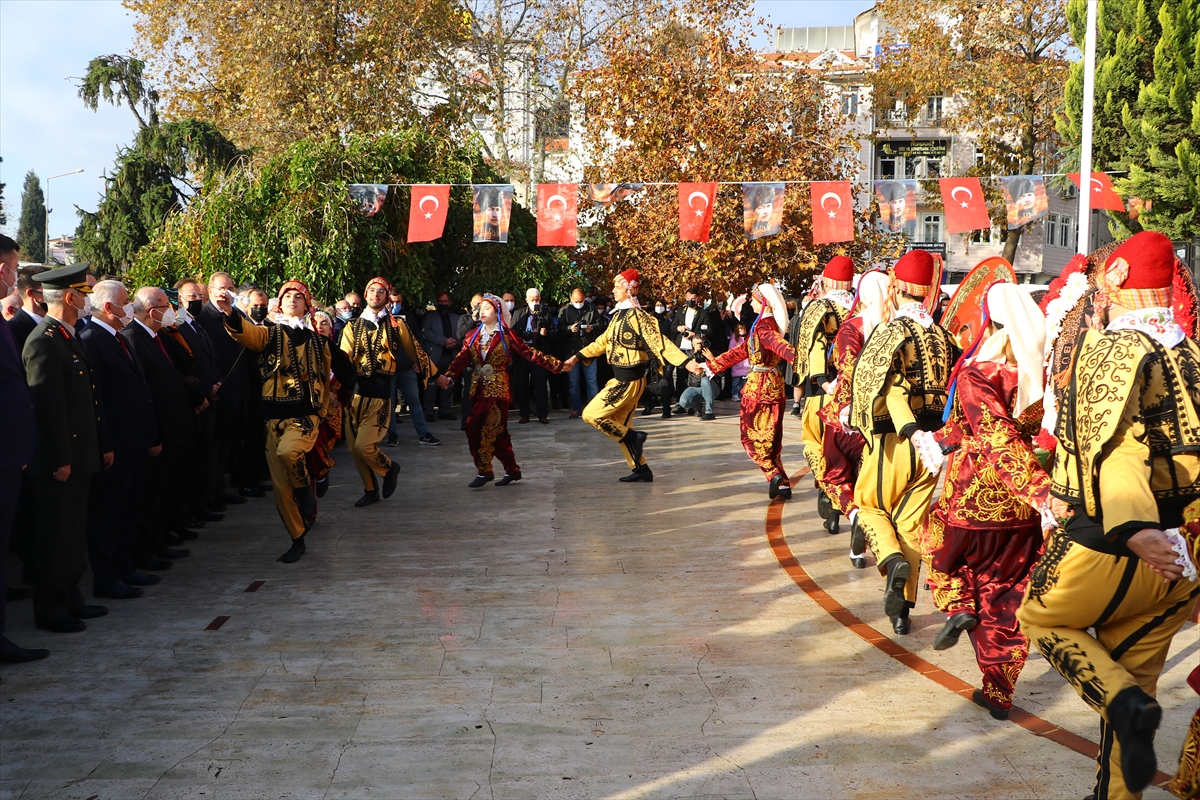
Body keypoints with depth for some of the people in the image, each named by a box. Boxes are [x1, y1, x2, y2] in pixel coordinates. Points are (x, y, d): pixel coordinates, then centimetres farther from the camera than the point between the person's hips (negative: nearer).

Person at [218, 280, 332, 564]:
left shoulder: (318, 341, 12)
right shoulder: (269, 333, 6)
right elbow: (245, 333, -17)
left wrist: (322, 412, 19)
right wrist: (230, 315, -36)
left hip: (305, 415, -1)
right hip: (275, 417, 1)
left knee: (287, 450, -33)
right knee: (281, 485, 1)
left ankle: (308, 495, -5)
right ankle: (298, 539, 16)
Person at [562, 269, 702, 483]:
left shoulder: (637, 316, -16)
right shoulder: (618, 315, 11)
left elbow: (659, 343, -21)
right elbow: (602, 342, 19)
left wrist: (687, 362, -29)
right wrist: (576, 358, 20)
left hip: (629, 380, -9)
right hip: (622, 377, 9)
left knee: (591, 415, -8)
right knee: (621, 426, 13)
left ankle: (634, 438, 2)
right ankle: (641, 469, 20)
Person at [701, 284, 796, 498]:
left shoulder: (762, 325, -13)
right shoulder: (769, 323, 15)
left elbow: (778, 344, -35)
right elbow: (742, 350, 21)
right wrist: (712, 365, 26)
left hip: (759, 385, -8)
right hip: (774, 384, 8)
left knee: (750, 435, 3)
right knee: (770, 438, 12)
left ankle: (774, 474, -11)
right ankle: (782, 484, 12)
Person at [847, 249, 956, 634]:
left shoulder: (891, 331, -10)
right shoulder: (942, 336, 6)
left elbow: (890, 384, -25)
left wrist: (913, 432, -32)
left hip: (894, 441, -4)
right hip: (931, 445, 4)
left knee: (870, 506, 18)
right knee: (911, 523, 13)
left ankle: (892, 557, -10)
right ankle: (901, 606, 15)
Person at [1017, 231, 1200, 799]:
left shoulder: (1111, 347, -12)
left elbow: (1113, 441, -25)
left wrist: (1132, 530, -34)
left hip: (1114, 545, -6)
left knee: (1041, 617, 18)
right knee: (1135, 672, 20)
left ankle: (1125, 703, -4)